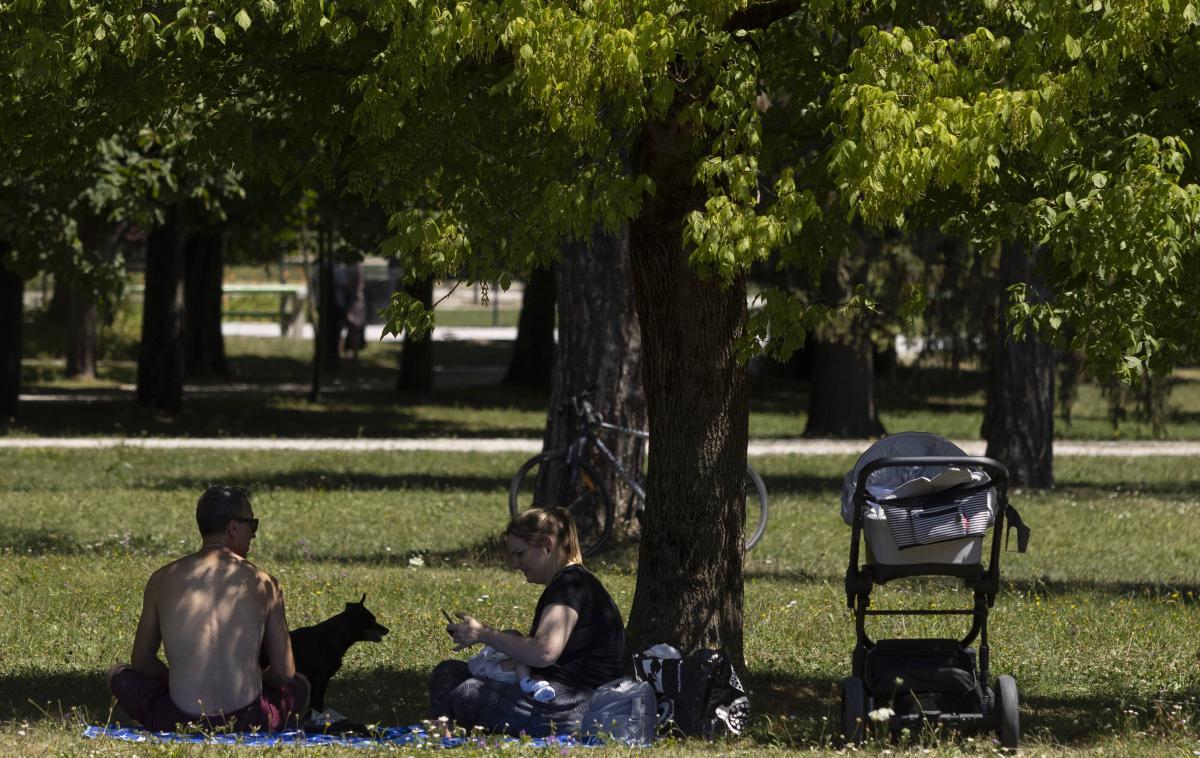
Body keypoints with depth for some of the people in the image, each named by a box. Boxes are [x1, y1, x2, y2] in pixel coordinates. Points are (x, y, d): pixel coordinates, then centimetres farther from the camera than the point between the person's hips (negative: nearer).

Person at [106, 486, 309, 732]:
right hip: (248, 721, 0)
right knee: (300, 685, 34)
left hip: (179, 721, 0)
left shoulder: (162, 580, 5)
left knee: (119, 675, 29)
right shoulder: (263, 583, 2)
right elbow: (284, 673, 8)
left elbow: (142, 663, 15)